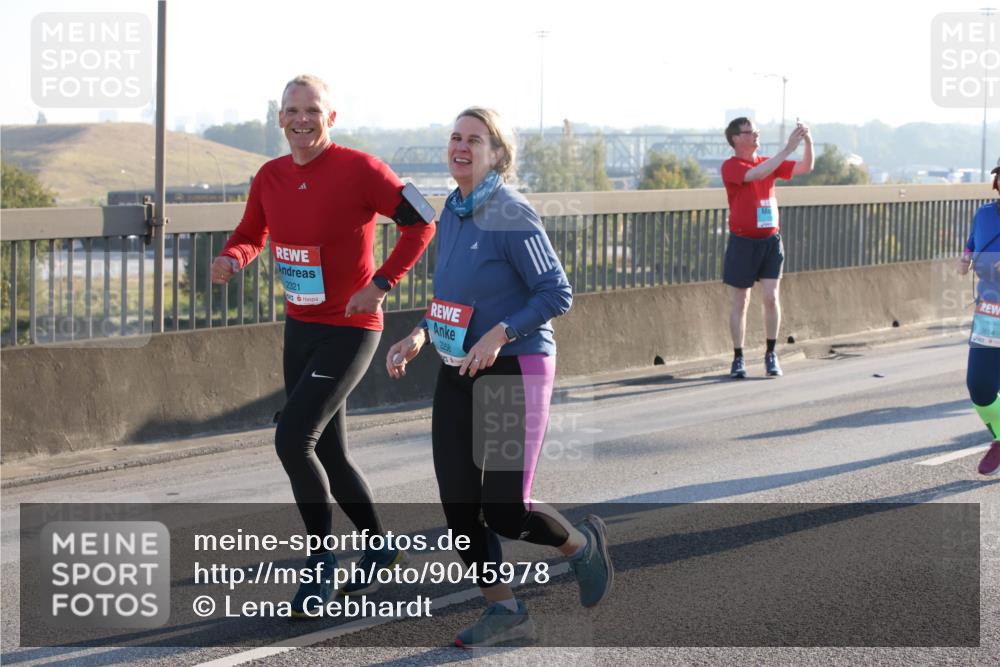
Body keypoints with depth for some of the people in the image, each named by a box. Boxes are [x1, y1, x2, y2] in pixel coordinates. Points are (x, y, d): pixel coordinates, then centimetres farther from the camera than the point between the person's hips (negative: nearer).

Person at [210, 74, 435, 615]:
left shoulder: (359, 170, -16)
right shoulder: (270, 177, 2)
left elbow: (421, 223, -13)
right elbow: (251, 236, 16)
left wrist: (381, 283, -19)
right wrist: (231, 259, -7)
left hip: (350, 332, -7)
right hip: (299, 328, 7)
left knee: (292, 438, -17)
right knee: (329, 455, 14)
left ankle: (321, 556, 0)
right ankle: (380, 548, 34)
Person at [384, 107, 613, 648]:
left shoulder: (511, 216, -14)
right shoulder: (451, 214, 9)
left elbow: (557, 294, -15)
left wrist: (499, 335, -25)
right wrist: (419, 338, 4)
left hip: (513, 375, -7)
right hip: (456, 376, 7)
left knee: (505, 511, -8)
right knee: (458, 506, 3)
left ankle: (581, 544, 23)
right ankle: (505, 611, 19)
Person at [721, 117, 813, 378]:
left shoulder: (769, 162, 9)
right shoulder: (730, 166, -8)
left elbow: (804, 168, 4)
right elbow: (756, 174, -27)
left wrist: (808, 143, -14)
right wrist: (788, 148, -28)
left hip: (770, 239, 4)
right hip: (743, 241, -4)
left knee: (771, 297, -4)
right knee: (740, 302, 4)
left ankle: (771, 355, 8)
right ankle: (738, 359, 12)